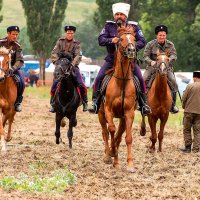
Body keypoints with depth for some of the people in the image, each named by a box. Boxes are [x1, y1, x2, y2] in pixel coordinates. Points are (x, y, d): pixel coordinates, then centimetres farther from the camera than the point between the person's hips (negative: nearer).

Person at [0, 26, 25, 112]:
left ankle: (18, 102, -1)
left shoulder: (17, 46, -5)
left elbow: (20, 61, -12)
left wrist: (13, 68, -31)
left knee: (21, 83, -20)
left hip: (13, 68, 1)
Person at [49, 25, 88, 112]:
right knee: (54, 84, -9)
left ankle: (85, 103, 6)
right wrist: (56, 62, -18)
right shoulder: (60, 41, 6)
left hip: (72, 66, -1)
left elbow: (78, 56, -9)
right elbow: (54, 53, 0)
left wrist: (72, 64, -25)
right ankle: (53, 104, 4)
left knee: (81, 84, -11)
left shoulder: (76, 44, 3)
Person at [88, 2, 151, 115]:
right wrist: (111, 40, -25)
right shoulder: (109, 26, 2)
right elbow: (101, 40, -6)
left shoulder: (133, 26, 1)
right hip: (112, 59, 0)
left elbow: (142, 42, -3)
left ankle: (144, 104, 0)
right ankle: (95, 103, -2)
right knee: (99, 78, -12)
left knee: (140, 79, -13)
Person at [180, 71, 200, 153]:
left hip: (189, 111, -3)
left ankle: (188, 147, 6)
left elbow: (184, 99, -7)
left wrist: (184, 107, 10)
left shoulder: (190, 86, -10)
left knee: (187, 129, 8)